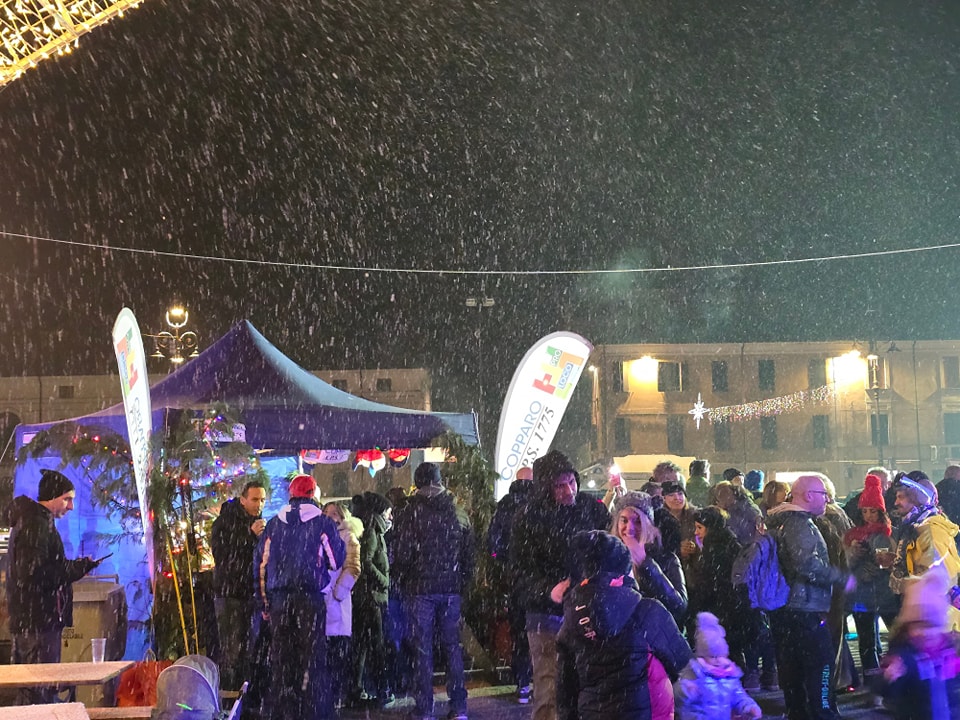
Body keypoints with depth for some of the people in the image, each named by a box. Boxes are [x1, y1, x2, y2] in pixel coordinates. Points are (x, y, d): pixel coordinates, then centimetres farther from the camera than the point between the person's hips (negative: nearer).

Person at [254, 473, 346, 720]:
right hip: (311, 597, -3)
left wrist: (264, 602, 16)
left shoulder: (273, 524, 10)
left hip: (278, 599, 3)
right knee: (312, 655, 2)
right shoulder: (323, 523, -2)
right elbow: (337, 561, 2)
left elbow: (260, 565, 11)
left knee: (281, 658, 9)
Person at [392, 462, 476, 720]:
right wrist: (462, 582, 14)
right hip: (451, 589, 3)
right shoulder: (458, 513, 5)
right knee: (452, 646, 10)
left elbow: (403, 555, -10)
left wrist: (403, 584, 4)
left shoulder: (411, 513, -7)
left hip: (420, 589, -3)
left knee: (422, 649, 2)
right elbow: (470, 555, 7)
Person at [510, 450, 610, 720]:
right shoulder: (529, 518, -7)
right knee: (549, 692, -4)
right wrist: (551, 591, -27)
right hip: (548, 614, -3)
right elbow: (523, 573, -10)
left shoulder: (591, 507, 1)